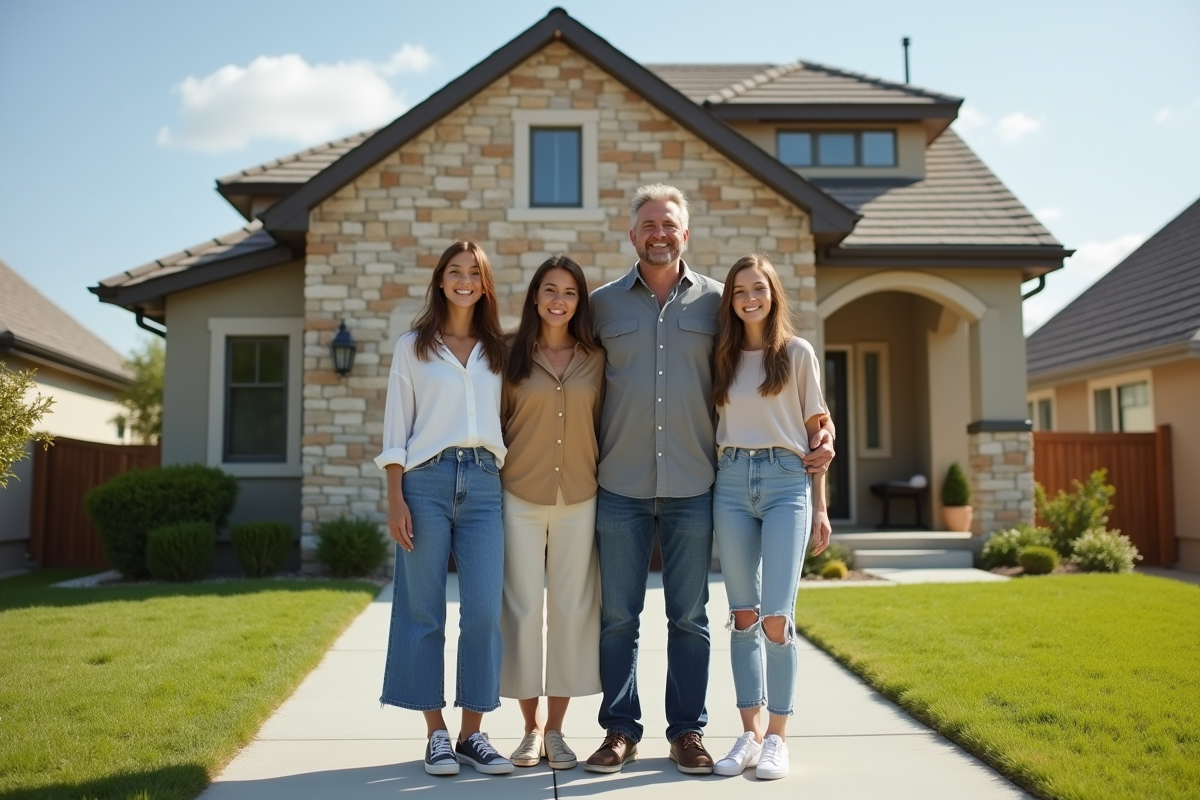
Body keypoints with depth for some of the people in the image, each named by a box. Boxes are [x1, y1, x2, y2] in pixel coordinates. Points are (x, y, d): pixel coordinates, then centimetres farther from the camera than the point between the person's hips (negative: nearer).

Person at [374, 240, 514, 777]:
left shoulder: (497, 349, 15)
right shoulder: (413, 346, 9)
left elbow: (510, 420, 14)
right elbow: (396, 429, 4)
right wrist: (395, 499, -5)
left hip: (485, 482, 2)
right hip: (426, 478, -1)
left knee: (483, 610, -4)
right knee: (423, 610, 1)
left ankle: (472, 732, 8)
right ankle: (436, 734, 12)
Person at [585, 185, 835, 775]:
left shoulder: (716, 302, 6)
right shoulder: (603, 304, 7)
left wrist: (817, 433, 5)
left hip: (692, 487, 0)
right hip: (620, 487, 1)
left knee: (689, 616, 8)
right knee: (617, 614, 6)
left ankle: (688, 730, 21)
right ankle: (620, 728, 19)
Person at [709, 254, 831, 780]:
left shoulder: (797, 353, 5)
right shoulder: (723, 358, 12)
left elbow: (816, 431, 6)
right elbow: (710, 426, 13)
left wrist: (820, 508, 2)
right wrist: (701, 497, 3)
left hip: (786, 481, -3)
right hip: (731, 482, 3)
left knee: (776, 617, -8)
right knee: (743, 615, 5)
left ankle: (777, 736, 6)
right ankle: (750, 733, 13)